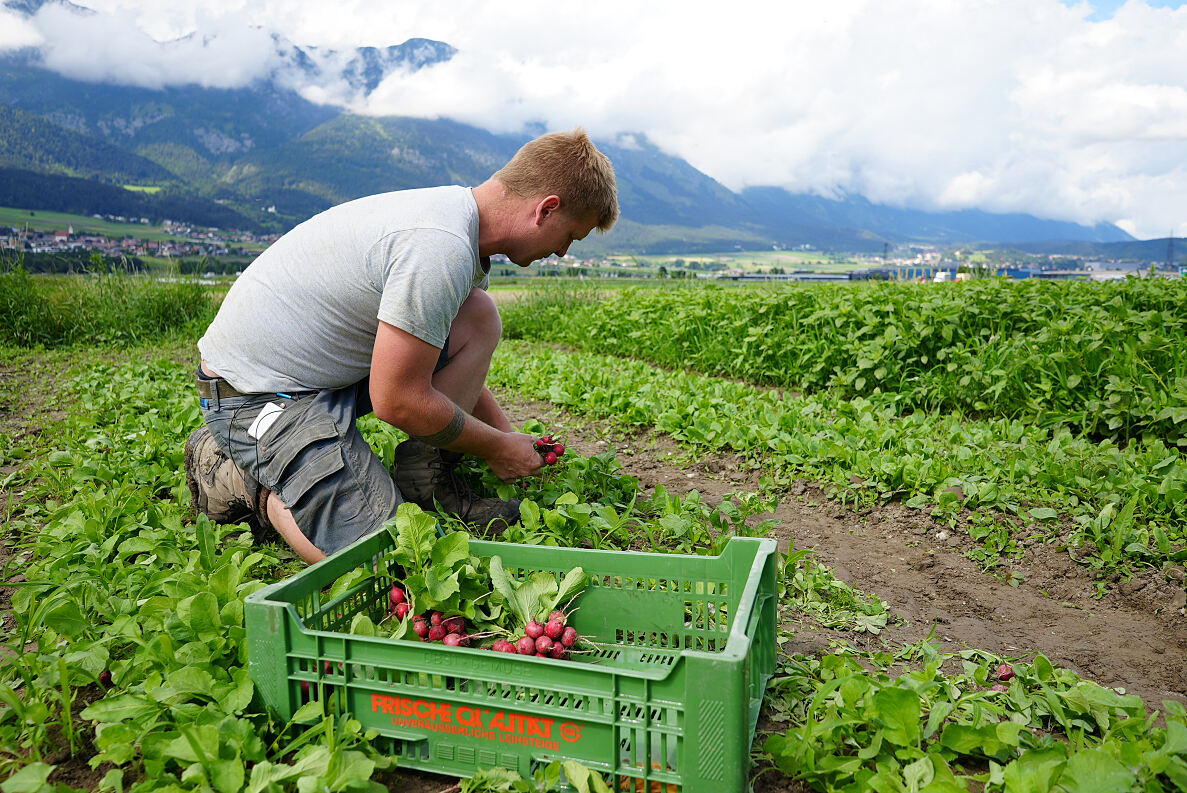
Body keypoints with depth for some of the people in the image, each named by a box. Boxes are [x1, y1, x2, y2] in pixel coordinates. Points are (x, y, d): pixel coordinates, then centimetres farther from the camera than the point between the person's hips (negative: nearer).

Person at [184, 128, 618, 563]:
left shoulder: (460, 211, 5)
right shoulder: (441, 248, -28)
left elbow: (460, 365, 16)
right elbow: (398, 402, -23)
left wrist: (515, 444, 14)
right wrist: (499, 449, -8)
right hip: (258, 394, -9)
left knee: (480, 318, -1)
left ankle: (422, 481, 3)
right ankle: (249, 484, 4)